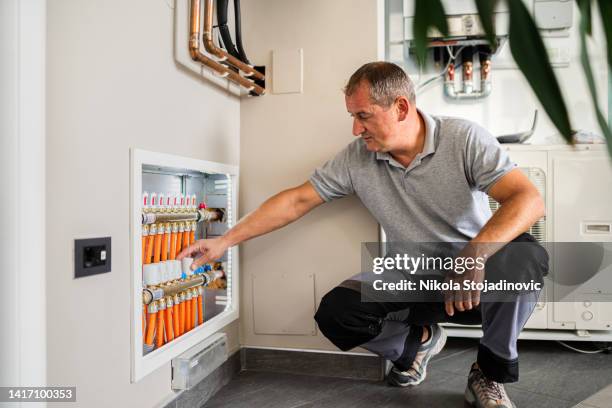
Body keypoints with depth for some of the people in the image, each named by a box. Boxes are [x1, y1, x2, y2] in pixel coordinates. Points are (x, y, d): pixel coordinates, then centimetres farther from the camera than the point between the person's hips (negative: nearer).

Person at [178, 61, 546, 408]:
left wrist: (477, 253, -42)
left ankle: (491, 372, -5)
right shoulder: (357, 158, -6)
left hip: (480, 279, -2)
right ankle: (418, 340, 15)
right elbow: (298, 200, -2)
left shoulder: (464, 138, -16)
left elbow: (529, 199, -24)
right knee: (335, 314, -19)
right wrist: (226, 241, -4)